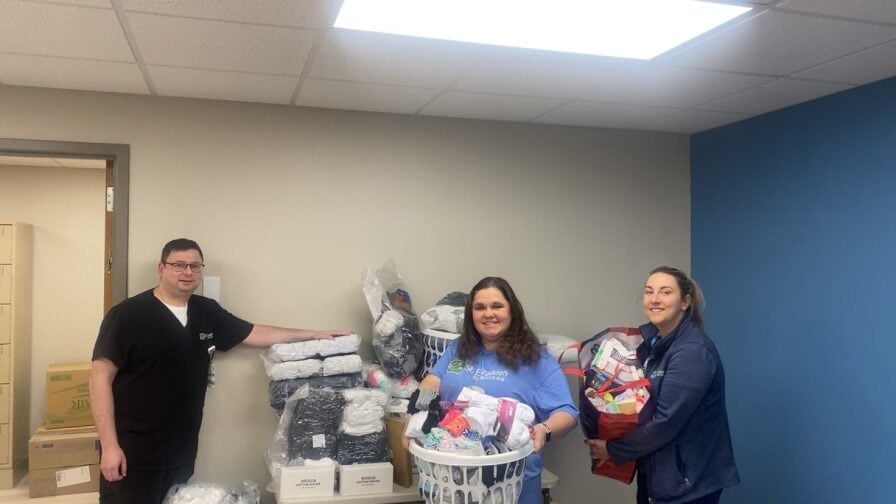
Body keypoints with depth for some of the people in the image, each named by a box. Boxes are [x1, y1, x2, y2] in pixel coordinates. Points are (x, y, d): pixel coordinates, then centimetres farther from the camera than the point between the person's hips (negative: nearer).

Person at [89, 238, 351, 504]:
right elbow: (101, 378, -12)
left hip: (182, 450, 5)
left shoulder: (207, 313, 6)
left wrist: (315, 334, 11)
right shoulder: (127, 314, -11)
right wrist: (109, 446, -16)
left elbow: (256, 334, 14)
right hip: (133, 451, -5)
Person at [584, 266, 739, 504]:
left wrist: (613, 450, -14)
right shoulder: (652, 342, 5)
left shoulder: (693, 351, -20)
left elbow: (667, 422, -23)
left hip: (690, 480, -7)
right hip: (655, 473, 7)